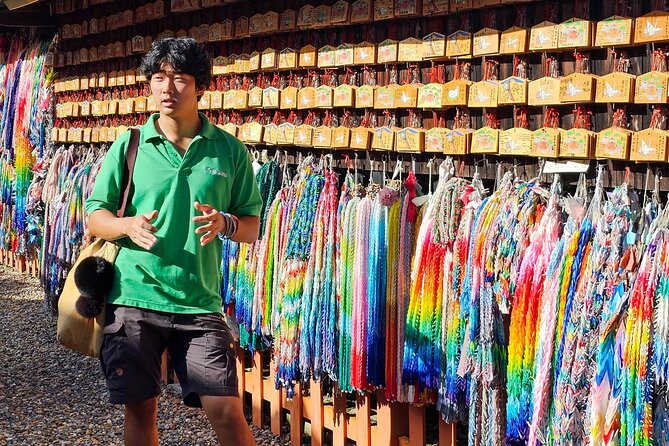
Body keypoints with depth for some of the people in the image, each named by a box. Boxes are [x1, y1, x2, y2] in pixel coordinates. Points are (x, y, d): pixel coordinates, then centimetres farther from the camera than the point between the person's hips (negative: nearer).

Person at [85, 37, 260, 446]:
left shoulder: (229, 150, 3)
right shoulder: (129, 145, 3)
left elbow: (252, 226, 7)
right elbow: (95, 216, 5)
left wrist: (224, 223, -15)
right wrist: (128, 226, -16)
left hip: (200, 303, 0)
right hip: (133, 299, 1)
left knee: (227, 412, -5)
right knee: (141, 409, 10)